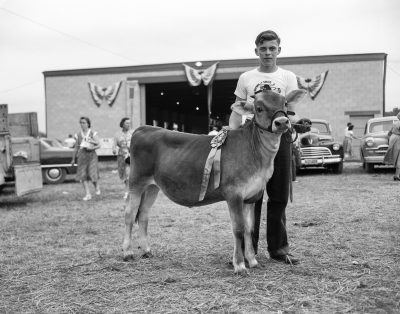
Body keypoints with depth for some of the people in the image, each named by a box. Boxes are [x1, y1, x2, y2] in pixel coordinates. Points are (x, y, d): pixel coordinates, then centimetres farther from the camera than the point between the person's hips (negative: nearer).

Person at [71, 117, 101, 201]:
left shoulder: (93, 133, 0)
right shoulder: (78, 135, 10)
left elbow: (98, 145, -2)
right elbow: (76, 147, 15)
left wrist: (91, 148, -20)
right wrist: (73, 159, 16)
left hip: (91, 155, -3)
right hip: (82, 155, 3)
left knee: (93, 174, -10)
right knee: (83, 176, -4)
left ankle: (97, 187, 21)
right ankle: (87, 194, 0)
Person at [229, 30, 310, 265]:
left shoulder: (288, 77, 9)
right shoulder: (246, 78, 11)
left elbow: (288, 109, -2)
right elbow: (237, 111, 9)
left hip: (279, 138, 0)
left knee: (279, 197, 4)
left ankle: (278, 248, 15)